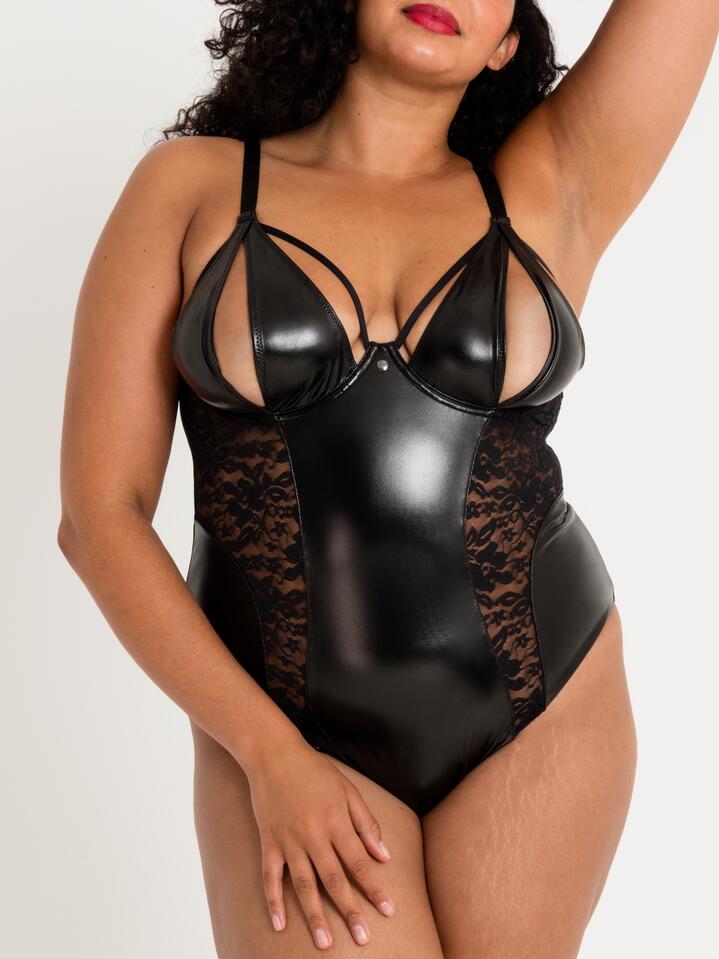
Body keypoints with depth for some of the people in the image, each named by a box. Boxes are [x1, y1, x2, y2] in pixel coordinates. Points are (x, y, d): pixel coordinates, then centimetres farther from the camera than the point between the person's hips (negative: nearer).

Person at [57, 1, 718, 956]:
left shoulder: (550, 194, 1)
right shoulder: (192, 186, -2)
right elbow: (99, 517, -6)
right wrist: (273, 757, -12)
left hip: (542, 719, 2)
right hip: (286, 739, -1)